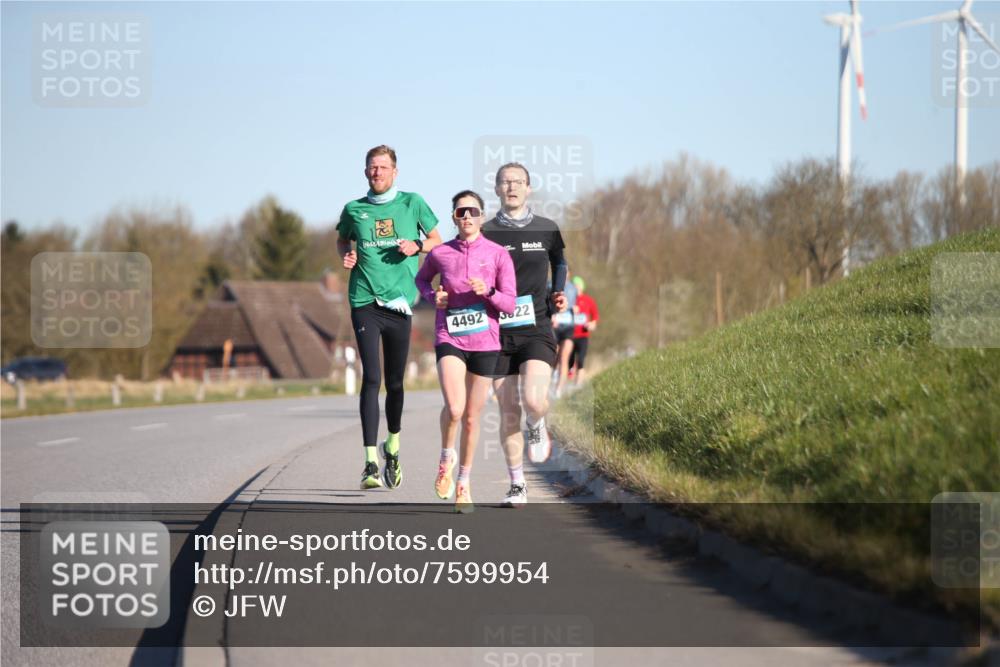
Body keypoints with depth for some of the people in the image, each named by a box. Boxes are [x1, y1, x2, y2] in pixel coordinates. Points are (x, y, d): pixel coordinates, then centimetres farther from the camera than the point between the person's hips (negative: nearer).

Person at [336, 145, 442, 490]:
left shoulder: (412, 203, 6)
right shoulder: (353, 210, 8)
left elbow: (437, 240, 15)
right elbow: (342, 240, 26)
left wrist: (416, 246, -5)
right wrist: (346, 256, 5)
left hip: (399, 302, 1)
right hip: (364, 302, -1)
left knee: (395, 382, 9)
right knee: (371, 378, -12)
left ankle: (393, 446, 34)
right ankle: (371, 463, -15)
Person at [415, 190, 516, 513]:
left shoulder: (497, 254, -3)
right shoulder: (440, 253, 0)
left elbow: (510, 304, -4)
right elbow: (422, 278, 22)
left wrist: (487, 292, -22)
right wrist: (432, 296, 1)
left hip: (485, 341, 1)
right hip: (449, 338, -1)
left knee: (471, 417, 8)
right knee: (454, 408, -23)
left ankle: (464, 483, 25)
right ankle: (446, 457, 6)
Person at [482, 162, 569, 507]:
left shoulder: (547, 230, 6)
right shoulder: (485, 233, 4)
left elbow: (559, 263, 24)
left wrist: (559, 296, 7)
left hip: (537, 329, -1)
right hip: (498, 332, 1)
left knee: (533, 401, -21)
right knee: (508, 411, 2)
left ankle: (537, 429, 17)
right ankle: (517, 486, 12)